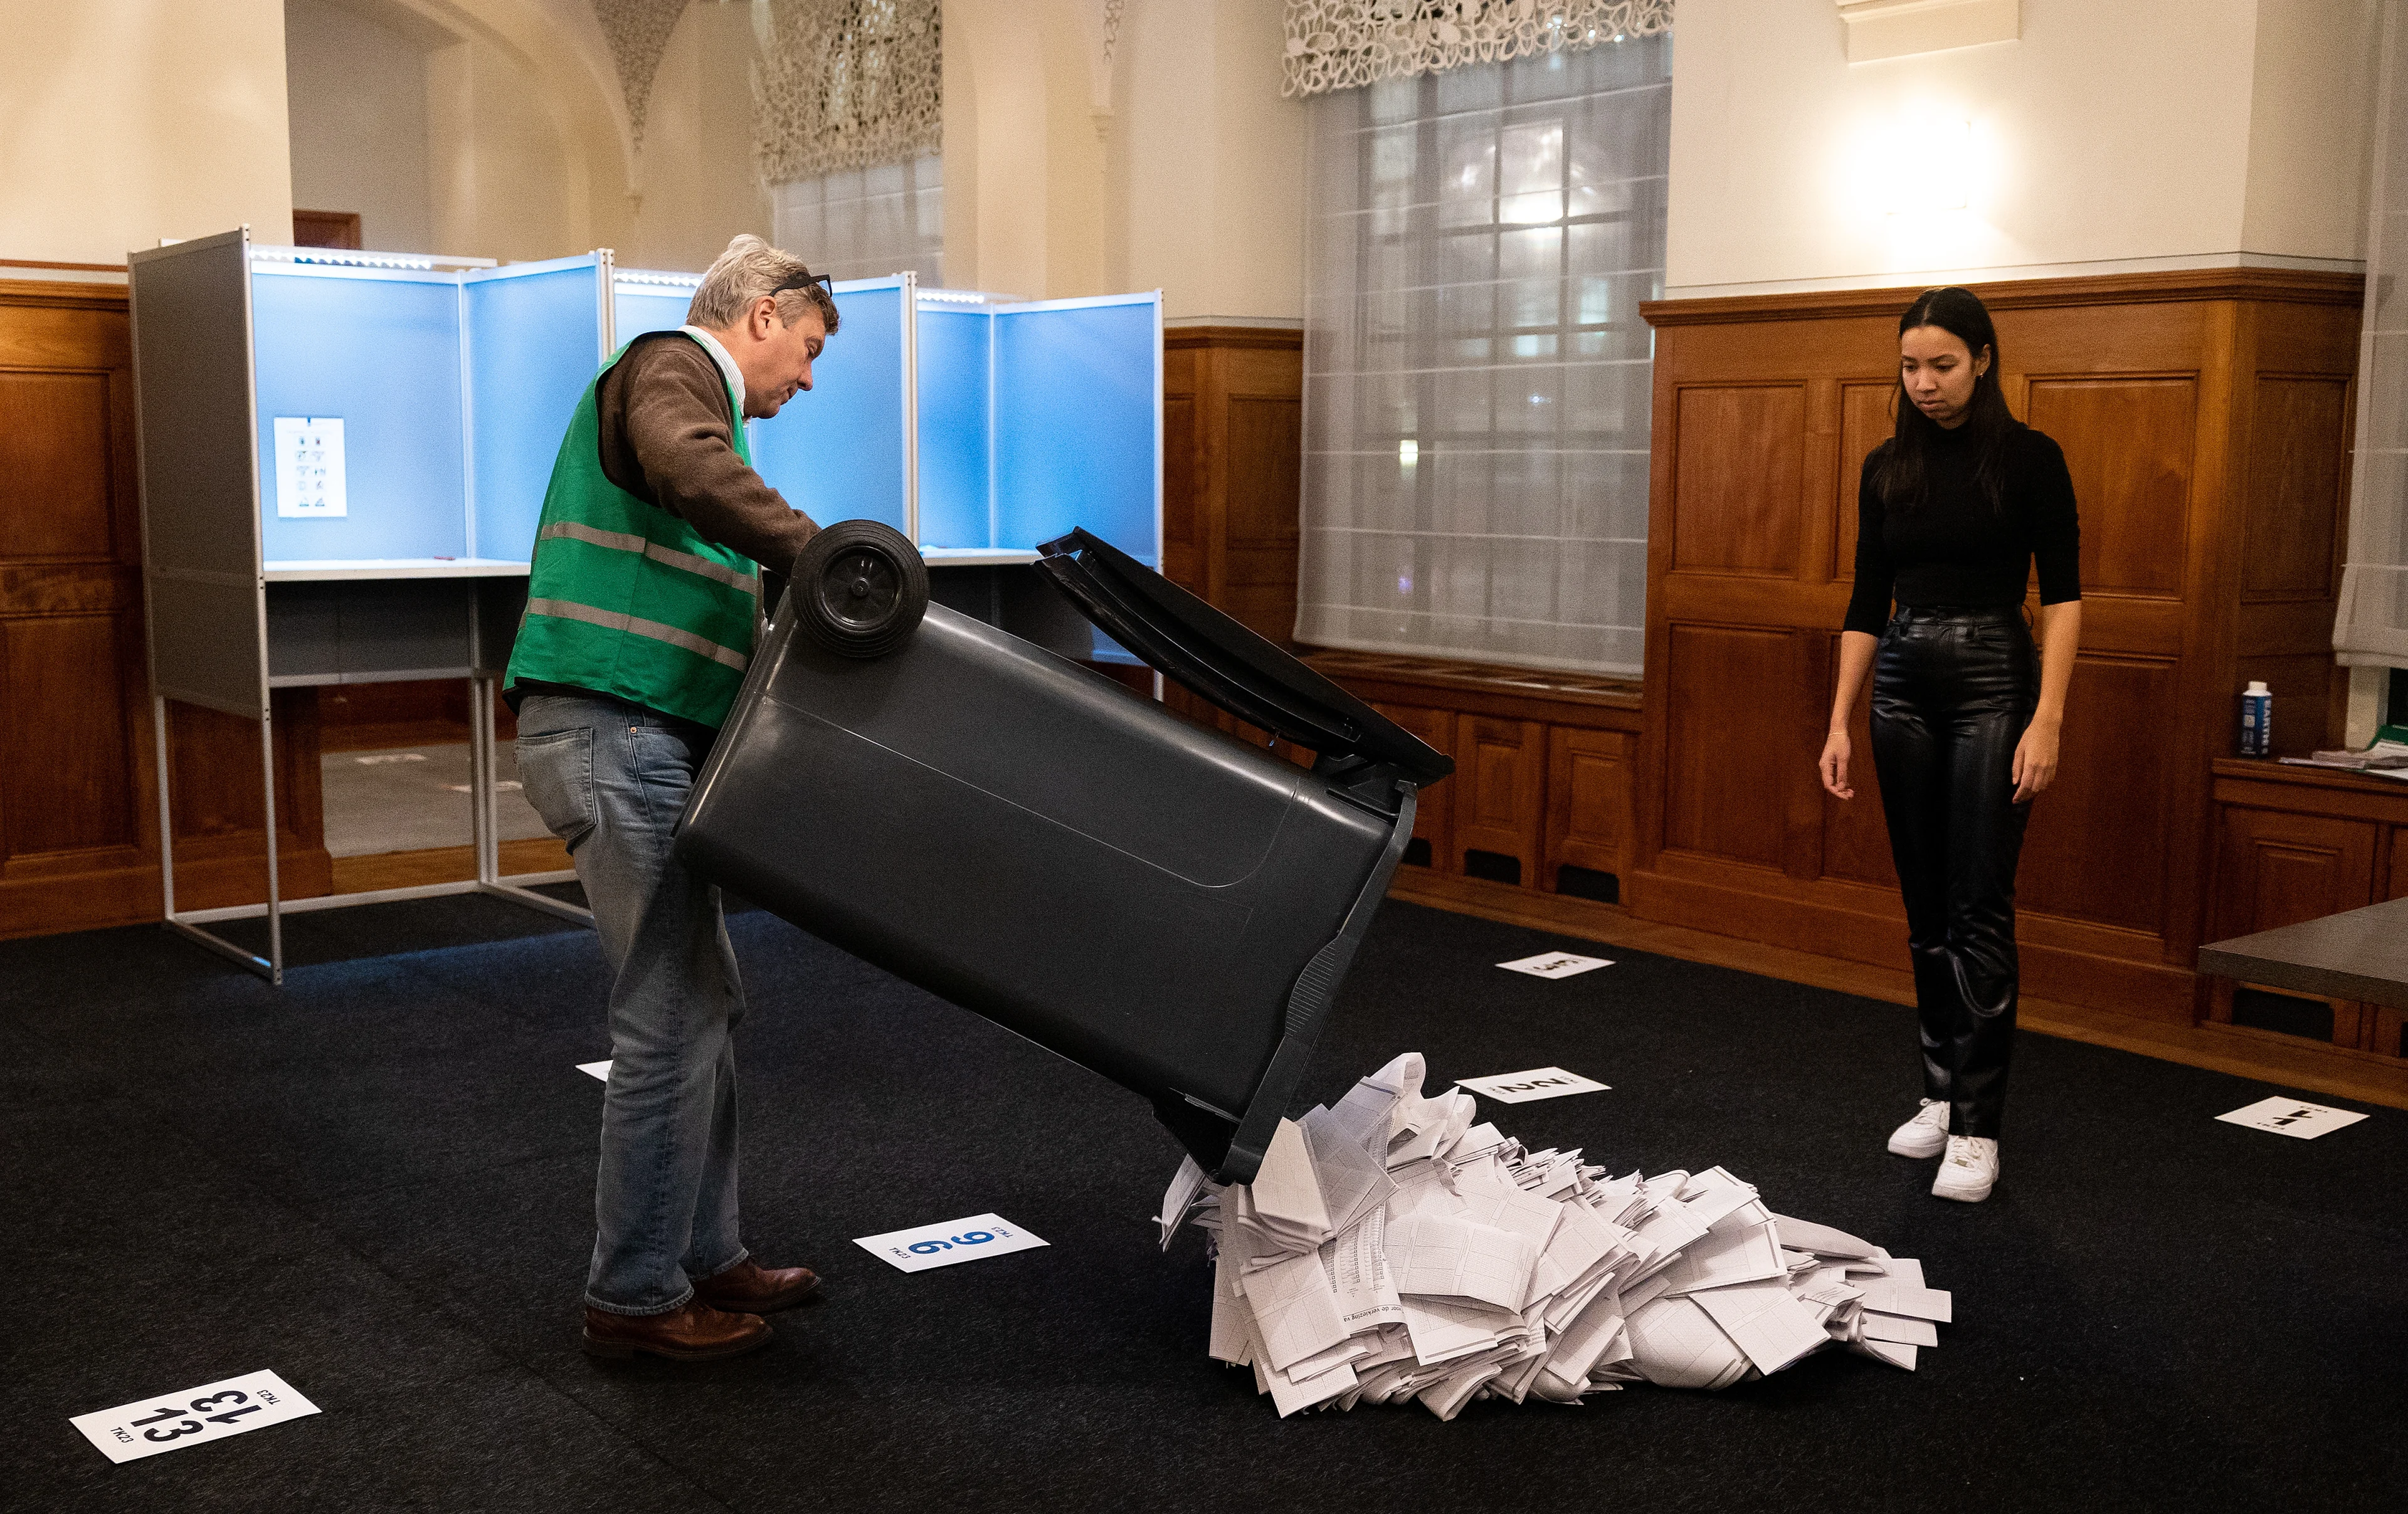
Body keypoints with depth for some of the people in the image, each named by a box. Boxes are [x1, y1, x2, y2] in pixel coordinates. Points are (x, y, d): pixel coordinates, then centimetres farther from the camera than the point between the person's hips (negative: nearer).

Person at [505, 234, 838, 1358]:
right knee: (670, 1020, -6)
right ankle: (634, 1299, 4)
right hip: (616, 730, -11)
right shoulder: (672, 366, -4)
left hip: (643, 742, 11)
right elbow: (688, 470, -29)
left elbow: (721, 609, 21)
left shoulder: (692, 390, 27)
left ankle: (704, 1257, 24)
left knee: (702, 1005, 14)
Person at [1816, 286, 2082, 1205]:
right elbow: (1866, 602, 9)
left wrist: (2047, 721, -17)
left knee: (1979, 910, -6)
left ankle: (1976, 1127, -1)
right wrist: (1840, 722, 4)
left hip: (1993, 680, -5)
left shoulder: (2029, 458, -6)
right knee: (1924, 905, 10)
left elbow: (2063, 597, -8)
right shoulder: (1887, 467, 7)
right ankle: (1940, 1091, 22)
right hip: (1903, 684, 5)